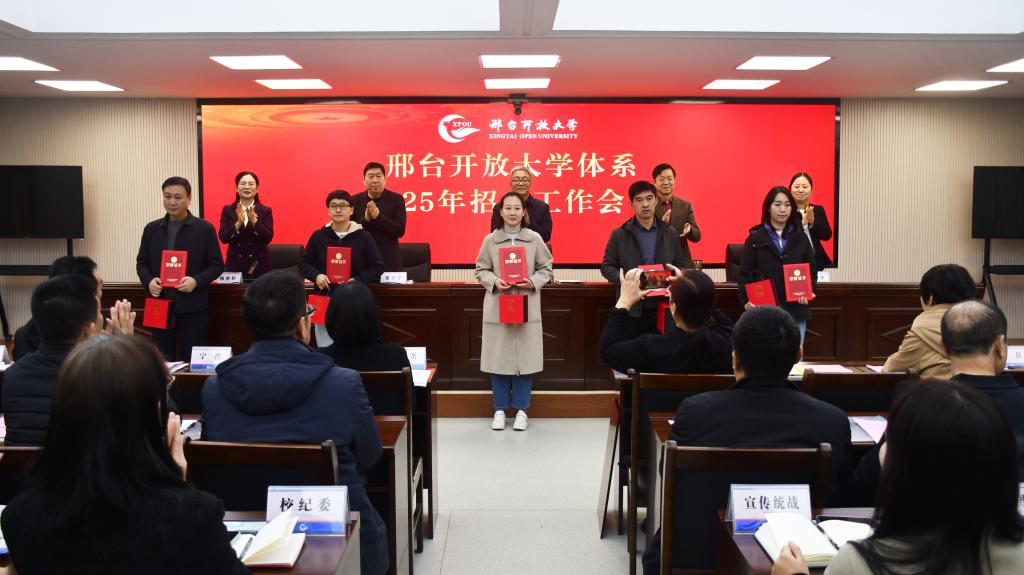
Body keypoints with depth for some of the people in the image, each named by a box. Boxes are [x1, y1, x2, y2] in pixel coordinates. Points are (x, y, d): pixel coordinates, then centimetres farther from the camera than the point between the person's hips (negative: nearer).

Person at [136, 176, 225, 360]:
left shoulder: (204, 229, -1)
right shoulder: (152, 229, 10)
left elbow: (217, 265, -1)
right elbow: (141, 262, 14)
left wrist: (196, 281, -18)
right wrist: (148, 281, -7)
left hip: (192, 307, -3)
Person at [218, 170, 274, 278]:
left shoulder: (266, 211, 3)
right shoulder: (227, 210, 7)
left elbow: (268, 238, -7)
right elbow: (223, 238, -4)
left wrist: (254, 221, -21)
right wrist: (238, 223, -18)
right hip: (235, 265, 1)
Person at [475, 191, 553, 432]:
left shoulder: (534, 239, 2)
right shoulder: (490, 240, 3)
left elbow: (546, 268, 7)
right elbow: (481, 270, 7)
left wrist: (533, 282, -11)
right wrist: (494, 282, -12)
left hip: (527, 307, 0)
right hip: (497, 307, 0)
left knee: (524, 357, 3)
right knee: (499, 358, 4)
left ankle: (521, 409, 15)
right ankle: (500, 409, 16)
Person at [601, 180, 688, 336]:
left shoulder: (670, 234, 11)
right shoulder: (619, 235, 3)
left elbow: (680, 266, 15)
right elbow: (607, 266, 3)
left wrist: (675, 279, -9)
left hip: (663, 308, 2)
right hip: (631, 309, -2)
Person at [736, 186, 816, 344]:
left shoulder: (800, 238, 9)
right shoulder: (755, 238, 2)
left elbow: (812, 270, 12)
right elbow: (744, 274, 0)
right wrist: (746, 301, -14)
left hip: (795, 311, 2)